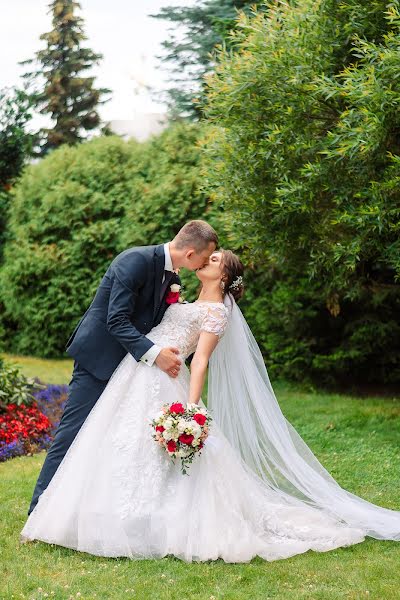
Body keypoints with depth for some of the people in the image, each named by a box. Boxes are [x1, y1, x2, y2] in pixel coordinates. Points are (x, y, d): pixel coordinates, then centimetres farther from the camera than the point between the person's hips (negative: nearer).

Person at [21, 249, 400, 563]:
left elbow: (201, 360, -15)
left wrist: (192, 407, -23)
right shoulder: (191, 305, 22)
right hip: (139, 376, 9)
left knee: (150, 452, -12)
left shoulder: (217, 312, -5)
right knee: (124, 447, 5)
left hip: (161, 380, -9)